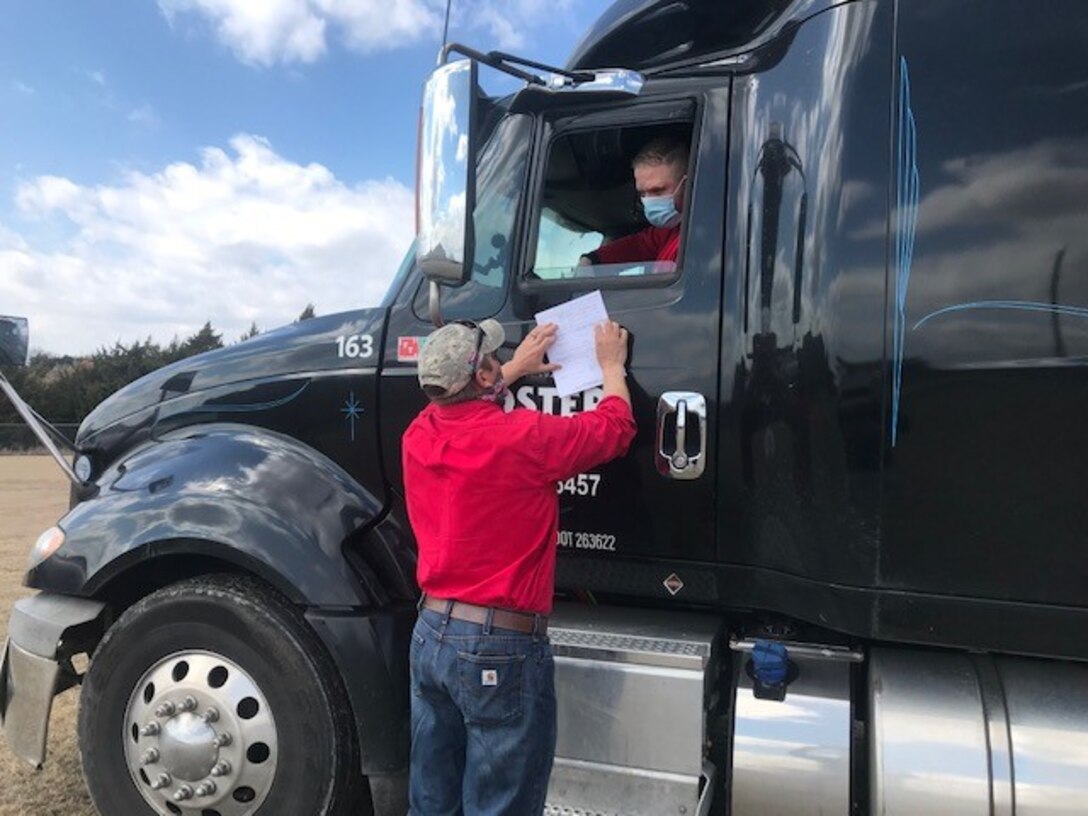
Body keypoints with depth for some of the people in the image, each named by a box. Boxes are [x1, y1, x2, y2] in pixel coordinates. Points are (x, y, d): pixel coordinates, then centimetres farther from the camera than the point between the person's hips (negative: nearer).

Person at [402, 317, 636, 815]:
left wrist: (517, 368, 31)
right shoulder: (522, 436, -18)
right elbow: (614, 427, -2)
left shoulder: (418, 435, 1)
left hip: (429, 634, 7)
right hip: (501, 647, -7)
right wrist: (612, 364, 15)